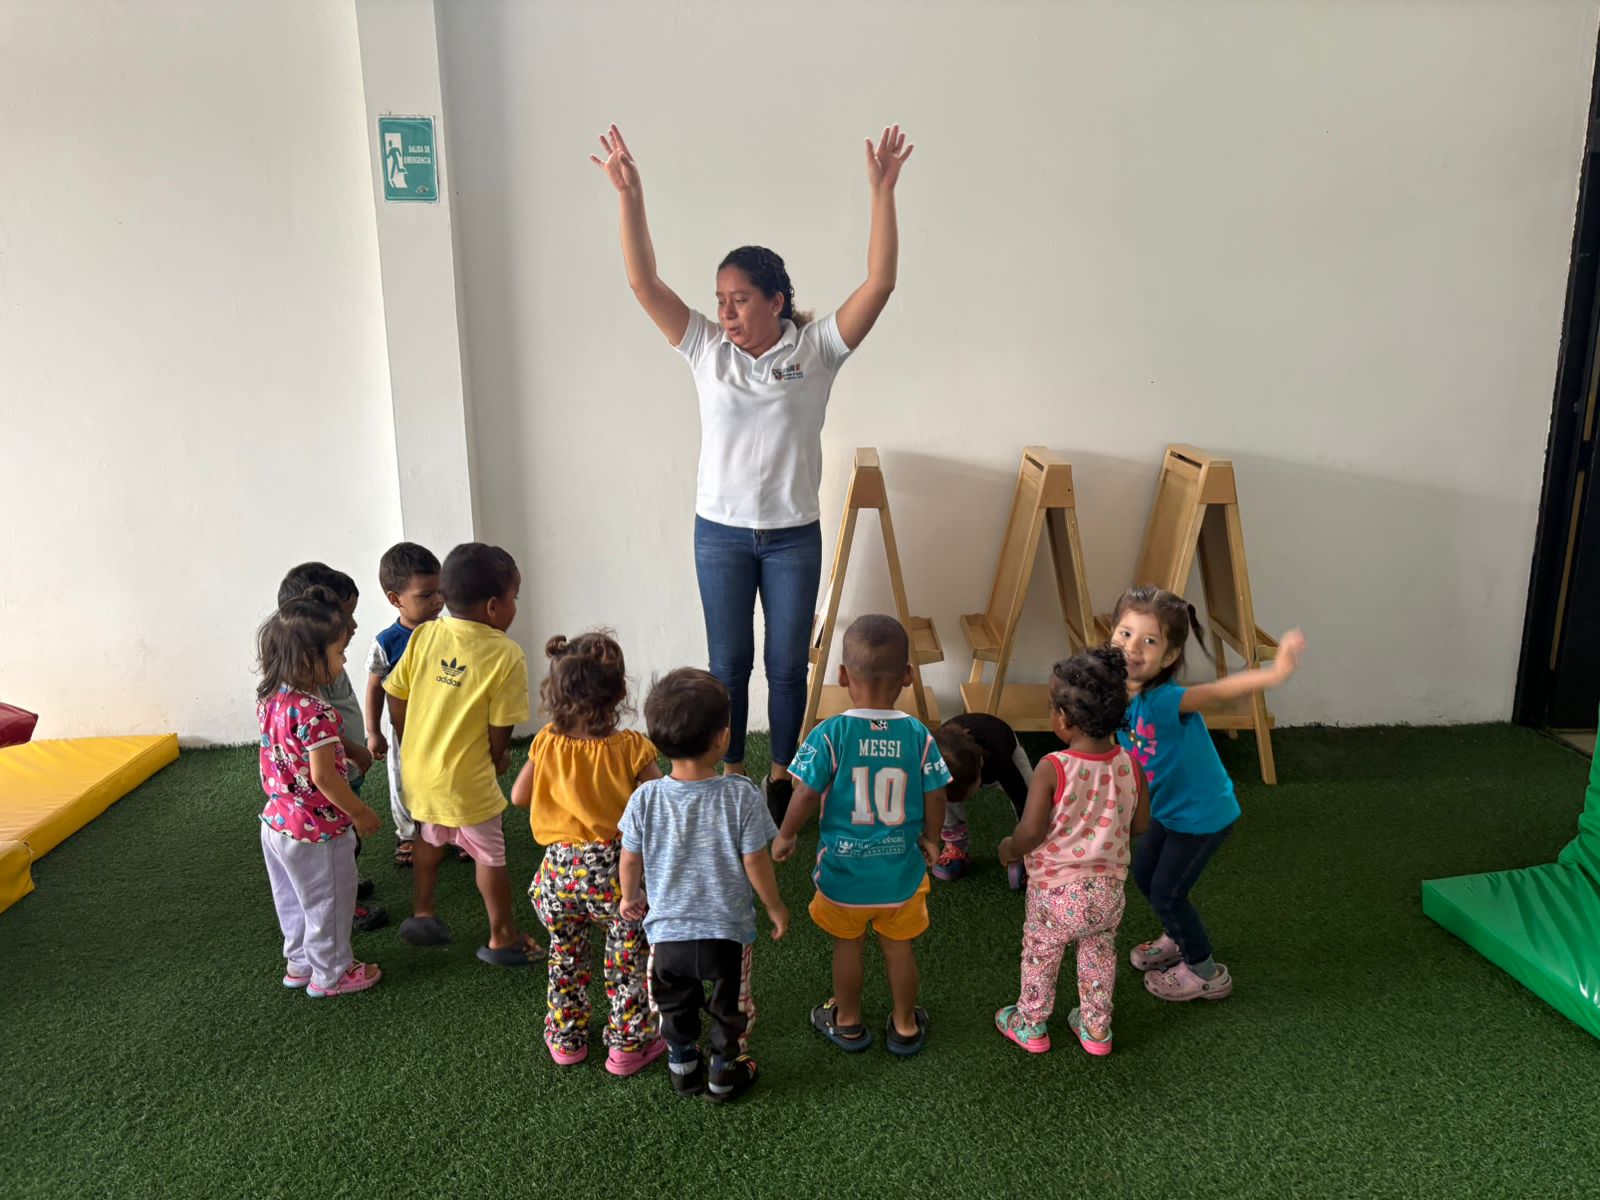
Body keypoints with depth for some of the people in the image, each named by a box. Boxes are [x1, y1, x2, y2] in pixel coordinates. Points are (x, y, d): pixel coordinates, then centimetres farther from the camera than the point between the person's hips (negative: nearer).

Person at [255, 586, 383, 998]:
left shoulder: (270, 698, -3)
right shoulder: (316, 713, -30)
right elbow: (324, 777, -27)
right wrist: (362, 814, -14)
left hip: (277, 821, 8)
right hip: (317, 830, -8)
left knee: (294, 901, 25)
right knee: (327, 905, 13)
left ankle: (299, 963, 42)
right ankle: (330, 975, 29)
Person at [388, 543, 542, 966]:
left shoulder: (424, 635, -6)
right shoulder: (506, 655, -19)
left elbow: (396, 700, 1)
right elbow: (500, 729, -14)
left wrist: (411, 748, 16)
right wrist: (498, 760, 7)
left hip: (419, 768, 6)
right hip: (467, 778, -6)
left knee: (431, 838, 30)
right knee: (490, 856, 13)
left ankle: (422, 915, 44)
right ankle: (502, 938, 26)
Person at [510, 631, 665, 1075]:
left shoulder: (546, 744, -8)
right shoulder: (631, 748, -19)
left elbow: (518, 797, 5)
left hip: (560, 869, 3)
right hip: (615, 871, -3)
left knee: (564, 957, 24)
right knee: (627, 961, 15)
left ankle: (565, 1039, 38)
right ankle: (628, 1044, 26)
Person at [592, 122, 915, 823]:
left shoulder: (816, 348, -7)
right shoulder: (706, 348, -4)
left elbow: (879, 283, -16)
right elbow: (644, 283, -11)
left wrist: (882, 192, -24)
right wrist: (629, 194, -20)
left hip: (793, 534, -1)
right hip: (721, 532, 1)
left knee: (788, 664, 11)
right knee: (728, 662, 12)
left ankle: (782, 773, 32)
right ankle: (730, 774, 31)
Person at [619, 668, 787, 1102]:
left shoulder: (646, 798, -16)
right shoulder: (741, 796, -23)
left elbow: (630, 860, -4)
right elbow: (755, 863, -15)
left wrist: (631, 898, 17)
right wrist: (775, 907, 3)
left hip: (667, 931, 2)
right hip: (728, 931, -2)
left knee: (675, 1006, 27)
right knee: (730, 1009, 23)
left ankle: (683, 1066, 45)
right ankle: (725, 1073, 39)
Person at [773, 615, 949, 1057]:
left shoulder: (830, 734, -21)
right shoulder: (918, 735, -14)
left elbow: (806, 796, -17)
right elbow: (936, 799, -8)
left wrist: (785, 836, 1)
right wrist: (930, 840, 11)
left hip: (844, 870, -1)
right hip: (902, 870, 1)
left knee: (848, 945, 21)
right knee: (899, 947, 21)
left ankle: (847, 1022, 40)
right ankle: (905, 1025, 39)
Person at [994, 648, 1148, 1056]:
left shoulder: (1053, 769, -26)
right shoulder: (1130, 766, -12)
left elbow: (1031, 832, -25)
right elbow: (1139, 825, 0)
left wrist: (1009, 849, -5)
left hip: (1055, 891, -4)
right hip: (1108, 889, 4)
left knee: (1040, 958, 20)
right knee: (1099, 958, 26)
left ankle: (1031, 1026, 39)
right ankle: (1096, 1029, 42)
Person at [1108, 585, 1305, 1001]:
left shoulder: (1163, 699, -37)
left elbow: (1217, 691, -55)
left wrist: (1274, 673, -70)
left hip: (1204, 814, -7)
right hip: (1169, 809, 7)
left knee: (1167, 892, 6)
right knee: (1144, 873, 22)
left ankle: (1206, 974, 30)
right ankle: (1177, 940, 50)